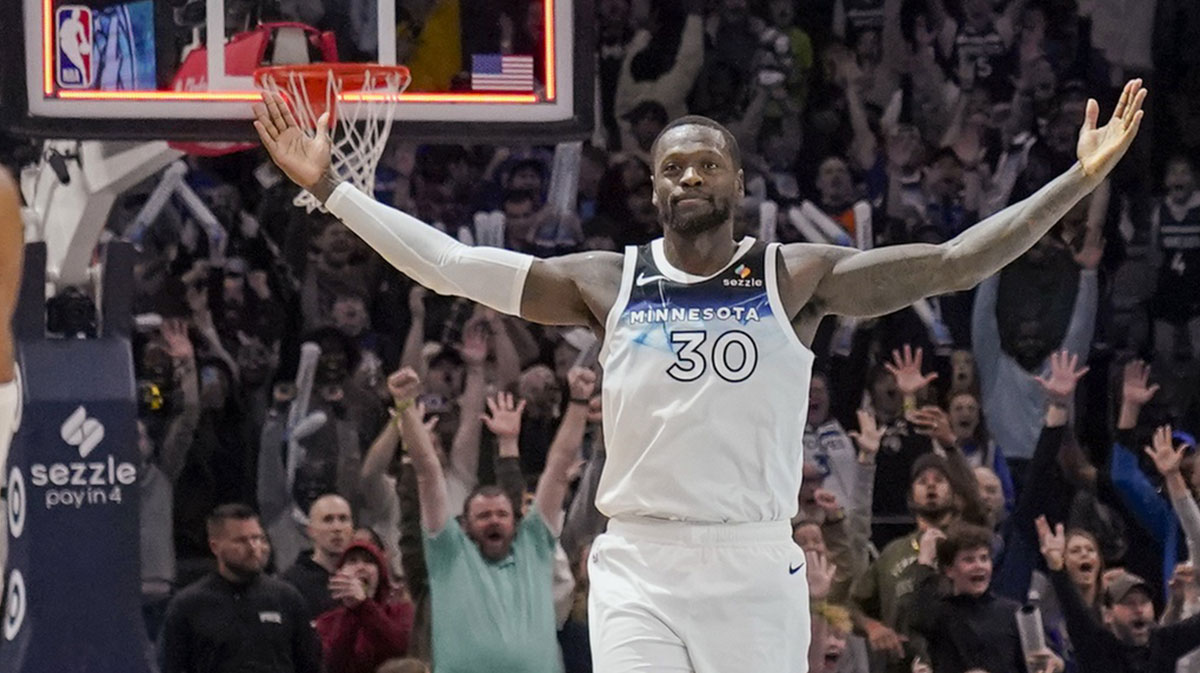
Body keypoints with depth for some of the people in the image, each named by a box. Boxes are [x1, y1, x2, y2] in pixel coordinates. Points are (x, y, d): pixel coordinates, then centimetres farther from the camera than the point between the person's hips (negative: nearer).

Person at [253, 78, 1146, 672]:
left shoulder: (796, 279, 1)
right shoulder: (607, 282, 5)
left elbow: (953, 264, -4)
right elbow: (451, 265, 4)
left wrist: (1080, 180, -11)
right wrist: (328, 187, -1)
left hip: (758, 570, 0)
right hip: (639, 568, 0)